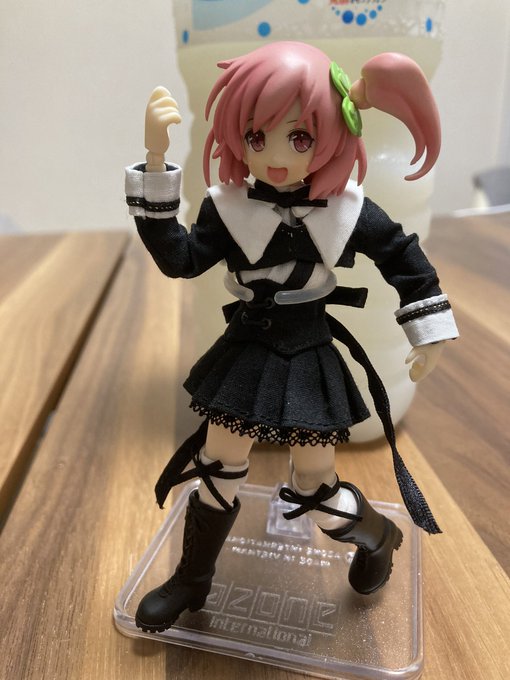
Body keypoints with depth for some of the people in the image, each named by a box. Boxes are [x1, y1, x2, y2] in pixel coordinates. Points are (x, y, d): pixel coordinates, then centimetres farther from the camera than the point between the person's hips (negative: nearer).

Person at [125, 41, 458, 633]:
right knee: (218, 468, 12)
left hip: (311, 359, -1)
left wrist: (429, 334, 3)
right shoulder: (228, 207, -7)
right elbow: (179, 260, -18)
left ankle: (380, 537, 43)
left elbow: (406, 259, 2)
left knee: (315, 487, 8)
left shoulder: (349, 211, -9)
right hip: (246, 353, 2)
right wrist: (156, 162, -22)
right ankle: (192, 580, 37)